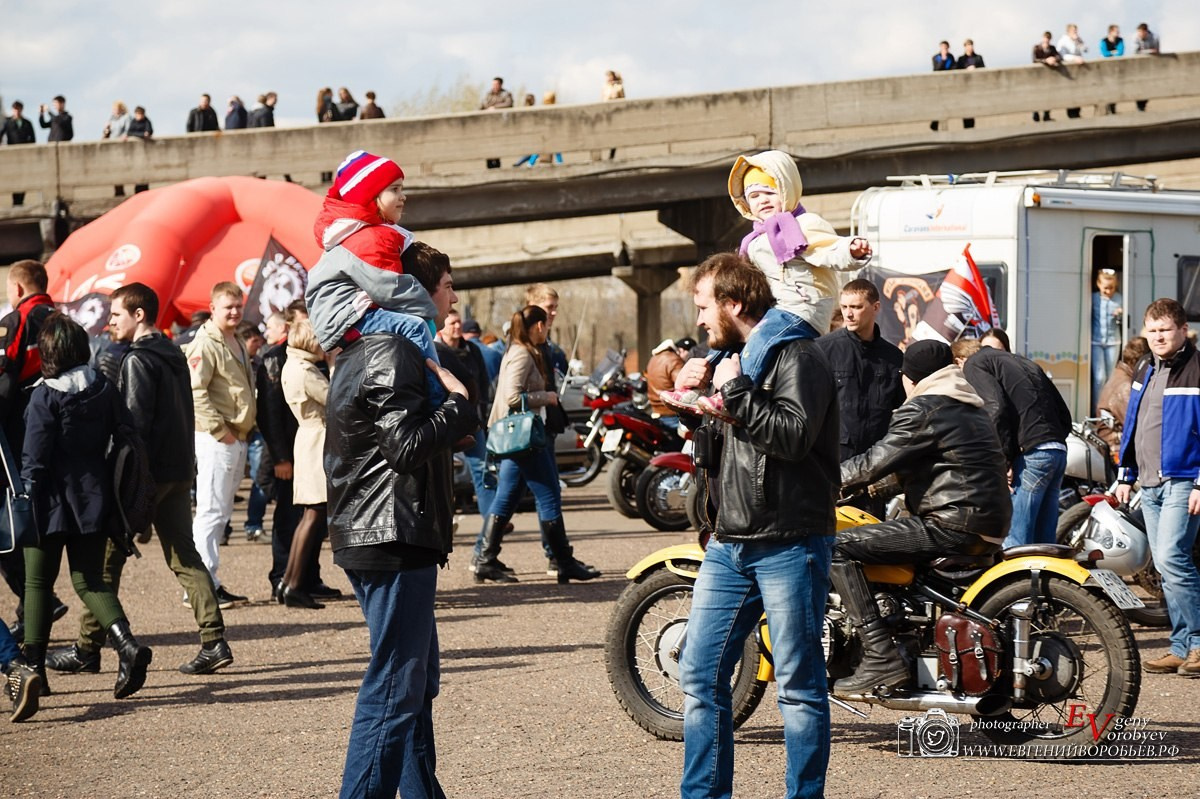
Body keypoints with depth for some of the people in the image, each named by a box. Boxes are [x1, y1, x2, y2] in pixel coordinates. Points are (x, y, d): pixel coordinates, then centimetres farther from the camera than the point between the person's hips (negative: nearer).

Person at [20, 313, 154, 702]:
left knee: (37, 583, 9)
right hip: (94, 500, 5)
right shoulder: (104, 389, 2)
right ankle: (127, 645, -14)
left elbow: (34, 459, -13)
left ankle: (33, 668, 10)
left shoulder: (45, 396, -12)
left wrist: (26, 503, -7)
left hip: (52, 502, -5)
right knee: (89, 580, 10)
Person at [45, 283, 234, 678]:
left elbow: (134, 422, -18)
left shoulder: (138, 360, -12)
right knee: (185, 556, 6)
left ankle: (87, 649, 6)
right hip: (179, 472, 8)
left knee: (108, 559, 1)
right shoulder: (174, 356, 15)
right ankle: (214, 642, -4)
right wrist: (182, 467, 19)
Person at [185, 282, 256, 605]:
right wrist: (220, 430, -20)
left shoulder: (238, 344, 18)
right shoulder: (205, 345, -13)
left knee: (221, 512, 13)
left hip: (237, 440, 10)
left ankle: (208, 580, 19)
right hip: (216, 441, -10)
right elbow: (195, 393, -21)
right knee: (211, 511, -10)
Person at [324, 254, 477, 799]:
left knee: (418, 681, 18)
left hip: (371, 536, 11)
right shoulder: (392, 352, -15)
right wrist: (457, 400, -12)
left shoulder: (363, 350, 17)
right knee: (394, 690, -10)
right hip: (395, 539, -11)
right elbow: (408, 446, -24)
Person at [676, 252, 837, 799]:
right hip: (729, 544, 8)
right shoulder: (730, 359, 19)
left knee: (798, 686, -2)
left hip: (790, 544, -8)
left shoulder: (796, 358, -7)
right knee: (699, 677, 5)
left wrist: (735, 390, -16)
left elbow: (794, 435, -21)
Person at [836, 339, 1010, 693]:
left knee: (837, 547, -13)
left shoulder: (922, 411, -8)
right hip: (989, 529, 10)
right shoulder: (970, 407, 21)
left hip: (952, 525, -10)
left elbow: (873, 465, -11)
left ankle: (881, 658, -23)